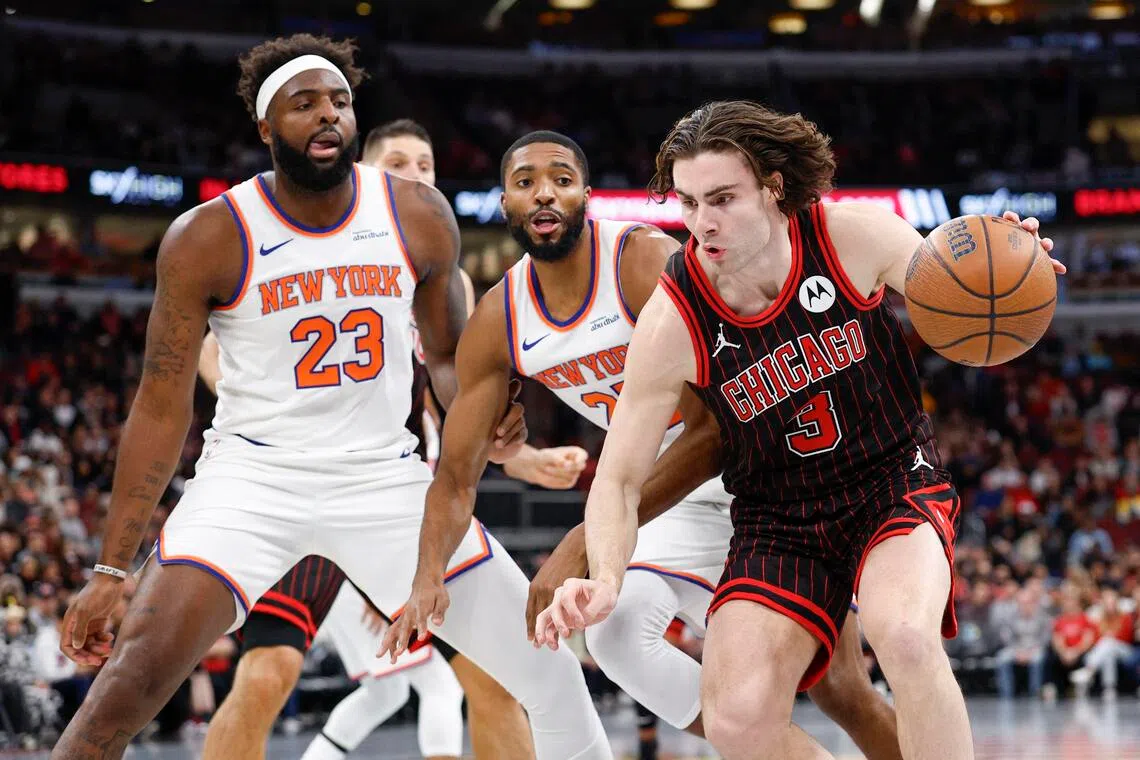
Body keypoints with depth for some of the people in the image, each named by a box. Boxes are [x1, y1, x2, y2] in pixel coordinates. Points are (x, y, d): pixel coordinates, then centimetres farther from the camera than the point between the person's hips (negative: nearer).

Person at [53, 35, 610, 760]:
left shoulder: (419, 216, -4)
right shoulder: (207, 238, -12)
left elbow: (448, 355, 10)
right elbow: (162, 407, -7)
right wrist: (110, 569, -10)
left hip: (385, 476, 3)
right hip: (254, 474, -3)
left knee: (551, 668, 0)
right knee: (141, 667, -24)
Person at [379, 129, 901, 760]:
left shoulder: (651, 262, -26)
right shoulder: (496, 323, -8)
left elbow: (714, 431, -31)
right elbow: (456, 477, -2)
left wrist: (588, 542, -35)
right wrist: (428, 576, -22)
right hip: (684, 496, 5)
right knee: (615, 633, -17)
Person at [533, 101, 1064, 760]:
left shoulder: (856, 235, -16)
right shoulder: (673, 322, -17)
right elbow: (621, 478, -8)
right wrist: (605, 581, -27)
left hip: (895, 482, -1)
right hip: (779, 516, 1)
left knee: (904, 634, -34)